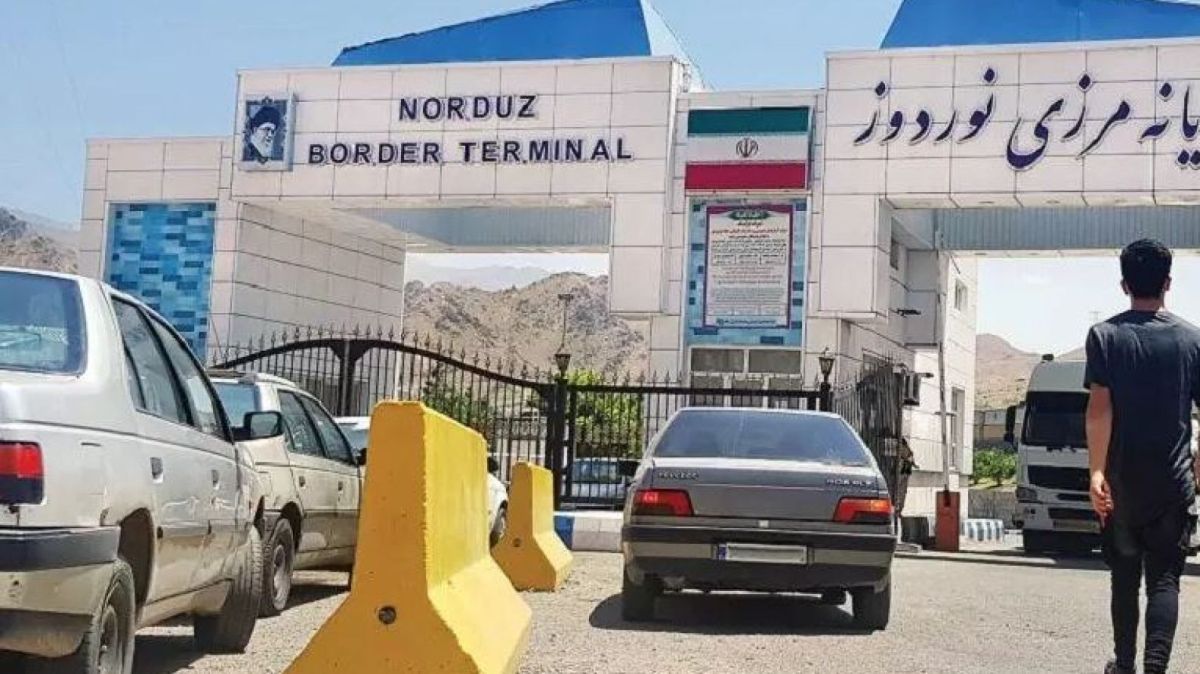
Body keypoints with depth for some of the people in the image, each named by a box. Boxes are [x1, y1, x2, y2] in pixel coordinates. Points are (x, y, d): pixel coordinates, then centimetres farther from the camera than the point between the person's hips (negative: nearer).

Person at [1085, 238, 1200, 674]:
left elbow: (1099, 408, -12)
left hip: (1123, 479, 0)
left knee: (1125, 576, 14)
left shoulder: (1105, 336, -4)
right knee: (1164, 578, 2)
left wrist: (1097, 471, -13)